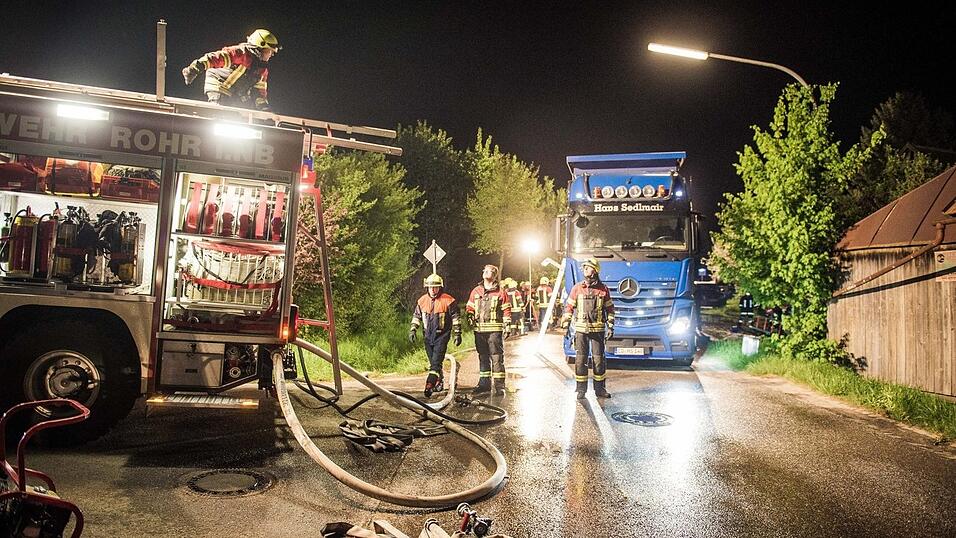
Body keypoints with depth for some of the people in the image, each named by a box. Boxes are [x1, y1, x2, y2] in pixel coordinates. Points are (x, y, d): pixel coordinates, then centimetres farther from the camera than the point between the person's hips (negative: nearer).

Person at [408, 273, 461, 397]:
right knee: (433, 362, 12)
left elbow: (455, 318, -2)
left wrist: (457, 334, -4)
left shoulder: (448, 300, -8)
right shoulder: (422, 300, 5)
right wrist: (412, 330, 8)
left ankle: (430, 384, -18)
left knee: (436, 362, -14)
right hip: (428, 335, 5)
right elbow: (416, 316, 17)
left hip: (442, 335, -5)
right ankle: (439, 383, 25)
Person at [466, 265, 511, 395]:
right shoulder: (476, 291, 12)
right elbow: (469, 306, 20)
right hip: (479, 329, 4)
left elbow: (506, 310, 2)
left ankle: (499, 385, -1)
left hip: (495, 329, -4)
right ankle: (484, 383, 21)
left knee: (497, 357, -5)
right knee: (483, 357, 12)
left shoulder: (500, 292, 1)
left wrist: (507, 326, -4)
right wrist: (470, 316, 1)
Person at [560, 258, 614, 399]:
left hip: (598, 329, 0)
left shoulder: (603, 289, 3)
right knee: (580, 360, 0)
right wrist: (565, 326, 3)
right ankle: (581, 389, 8)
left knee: (599, 359, 4)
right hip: (581, 329, 0)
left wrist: (610, 327, 4)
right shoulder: (577, 288, 3)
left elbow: (610, 309, 9)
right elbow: (569, 307, 7)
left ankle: (599, 389, 16)